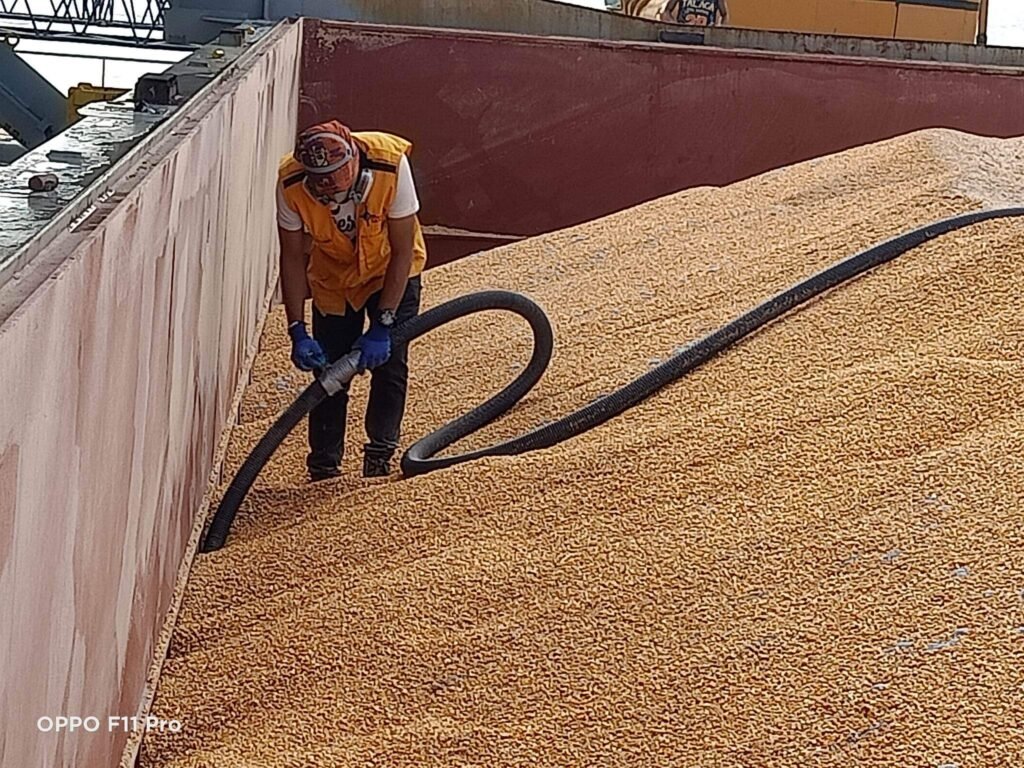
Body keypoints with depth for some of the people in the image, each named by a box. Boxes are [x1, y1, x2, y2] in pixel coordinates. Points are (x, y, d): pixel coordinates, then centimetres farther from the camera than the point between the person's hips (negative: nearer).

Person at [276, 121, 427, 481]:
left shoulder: (390, 164, -37)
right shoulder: (290, 184, -32)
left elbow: (403, 251, -27)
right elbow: (292, 259, -18)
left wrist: (382, 325, -27)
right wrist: (297, 332, -23)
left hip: (391, 271, -1)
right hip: (332, 276, 1)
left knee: (388, 359, -7)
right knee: (328, 367, -1)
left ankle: (380, 452, 6)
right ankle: (324, 464, 9)